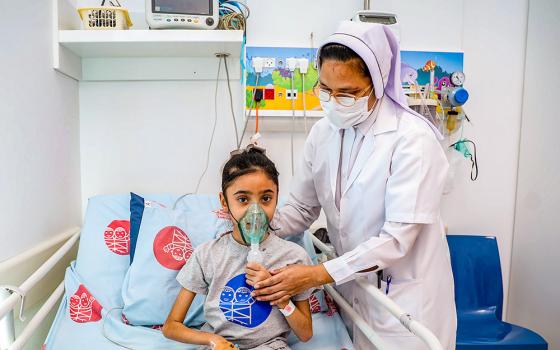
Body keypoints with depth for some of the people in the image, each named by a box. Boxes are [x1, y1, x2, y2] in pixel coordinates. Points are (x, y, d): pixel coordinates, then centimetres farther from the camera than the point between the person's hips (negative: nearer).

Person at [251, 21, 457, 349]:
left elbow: (397, 237, -23)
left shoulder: (412, 138, -20)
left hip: (405, 294, -4)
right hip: (352, 284, 5)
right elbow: (303, 208, 4)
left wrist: (318, 274, -26)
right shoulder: (323, 132, -3)